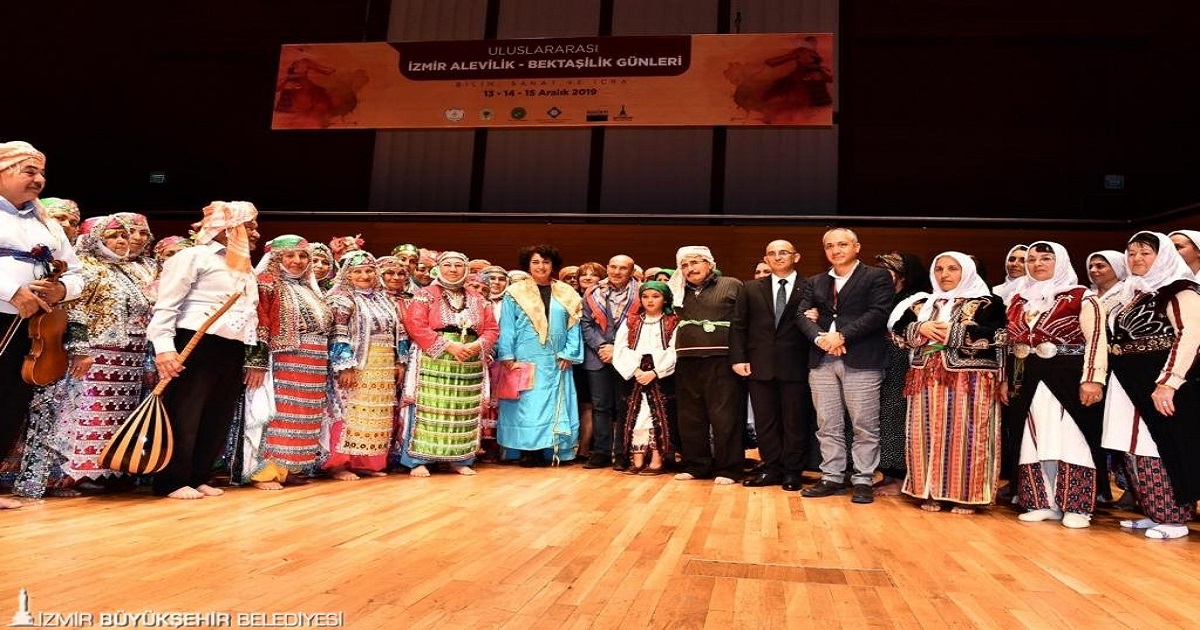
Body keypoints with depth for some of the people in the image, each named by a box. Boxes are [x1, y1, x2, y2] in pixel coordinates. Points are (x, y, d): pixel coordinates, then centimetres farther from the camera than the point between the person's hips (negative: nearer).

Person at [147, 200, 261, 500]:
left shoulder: (245, 268, 21)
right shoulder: (194, 256, -3)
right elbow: (166, 305, -10)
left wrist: (253, 358, 18)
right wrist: (164, 347, -20)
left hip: (232, 352, 8)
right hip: (195, 346, -8)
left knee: (218, 419, 10)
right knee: (184, 417, -1)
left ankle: (197, 477, 22)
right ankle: (171, 482, 9)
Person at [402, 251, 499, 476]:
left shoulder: (478, 300, 15)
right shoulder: (426, 295, 3)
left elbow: (492, 329, 12)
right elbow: (415, 325, -10)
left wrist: (478, 345, -10)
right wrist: (448, 345, -16)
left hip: (470, 365, 4)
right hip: (434, 362, -4)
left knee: (464, 412, 6)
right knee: (429, 409, -7)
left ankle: (460, 460, 15)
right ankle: (418, 460, 0)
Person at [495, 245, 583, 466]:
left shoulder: (567, 294, 8)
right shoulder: (516, 292, 3)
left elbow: (573, 326, 6)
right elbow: (507, 327, -1)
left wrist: (569, 354, -4)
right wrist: (507, 356, -8)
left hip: (555, 362, 2)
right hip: (525, 359, -2)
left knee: (553, 404, 2)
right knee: (525, 404, -2)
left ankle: (549, 451, 7)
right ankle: (527, 452, 2)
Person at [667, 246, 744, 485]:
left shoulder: (732, 285, 3)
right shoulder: (678, 290, 16)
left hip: (721, 360, -4)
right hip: (687, 361, 5)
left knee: (724, 416, -4)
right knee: (690, 416, 8)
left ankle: (728, 468, 6)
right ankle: (695, 465, 19)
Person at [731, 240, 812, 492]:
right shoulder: (751, 289, 10)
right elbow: (738, 326, 7)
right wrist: (738, 358, -1)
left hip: (795, 366, -2)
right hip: (760, 365, 3)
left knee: (795, 421, 5)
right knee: (765, 421, 8)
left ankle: (792, 472, 18)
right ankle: (771, 469, 20)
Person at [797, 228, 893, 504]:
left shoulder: (877, 277, 4)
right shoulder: (815, 282, 18)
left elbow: (879, 313, -8)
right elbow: (802, 314, 7)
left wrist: (842, 336, -15)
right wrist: (819, 337, -13)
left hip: (861, 360, -4)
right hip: (822, 361, 5)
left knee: (864, 427, -1)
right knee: (827, 426, 7)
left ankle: (863, 481, 8)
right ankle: (832, 478, 16)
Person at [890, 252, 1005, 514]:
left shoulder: (986, 303, 2)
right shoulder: (922, 303, 15)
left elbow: (995, 336, -13)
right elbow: (897, 331, 9)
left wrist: (952, 332, -13)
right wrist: (920, 328, -10)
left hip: (969, 379, -4)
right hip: (928, 378, 4)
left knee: (965, 435, -4)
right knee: (928, 435, 4)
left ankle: (966, 495, 4)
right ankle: (931, 493, 11)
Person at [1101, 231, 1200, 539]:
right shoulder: (1131, 294, 17)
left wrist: (1168, 382, -25)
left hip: (1158, 383, -8)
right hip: (1128, 384, 8)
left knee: (1163, 447, -3)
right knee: (1136, 449, 10)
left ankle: (1175, 518, 7)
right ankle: (1155, 513, 19)